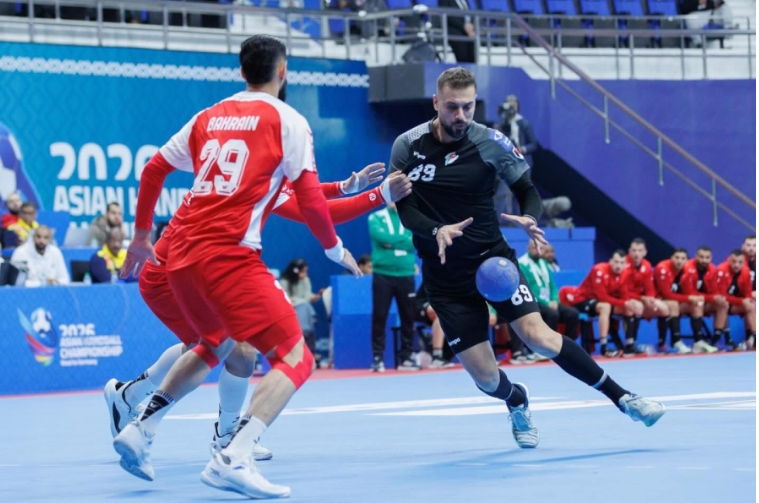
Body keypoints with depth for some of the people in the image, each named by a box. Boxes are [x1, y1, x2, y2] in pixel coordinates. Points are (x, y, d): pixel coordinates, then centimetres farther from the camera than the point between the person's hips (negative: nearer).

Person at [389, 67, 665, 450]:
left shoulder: (491, 143, -7)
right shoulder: (407, 146, -6)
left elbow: (527, 190, 1)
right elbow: (405, 209, -5)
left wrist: (530, 219, -22)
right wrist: (437, 231, -26)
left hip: (492, 257, 0)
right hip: (445, 276, 1)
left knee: (538, 336, -21)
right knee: (485, 378, -2)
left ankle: (621, 397, -10)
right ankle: (517, 402, 35)